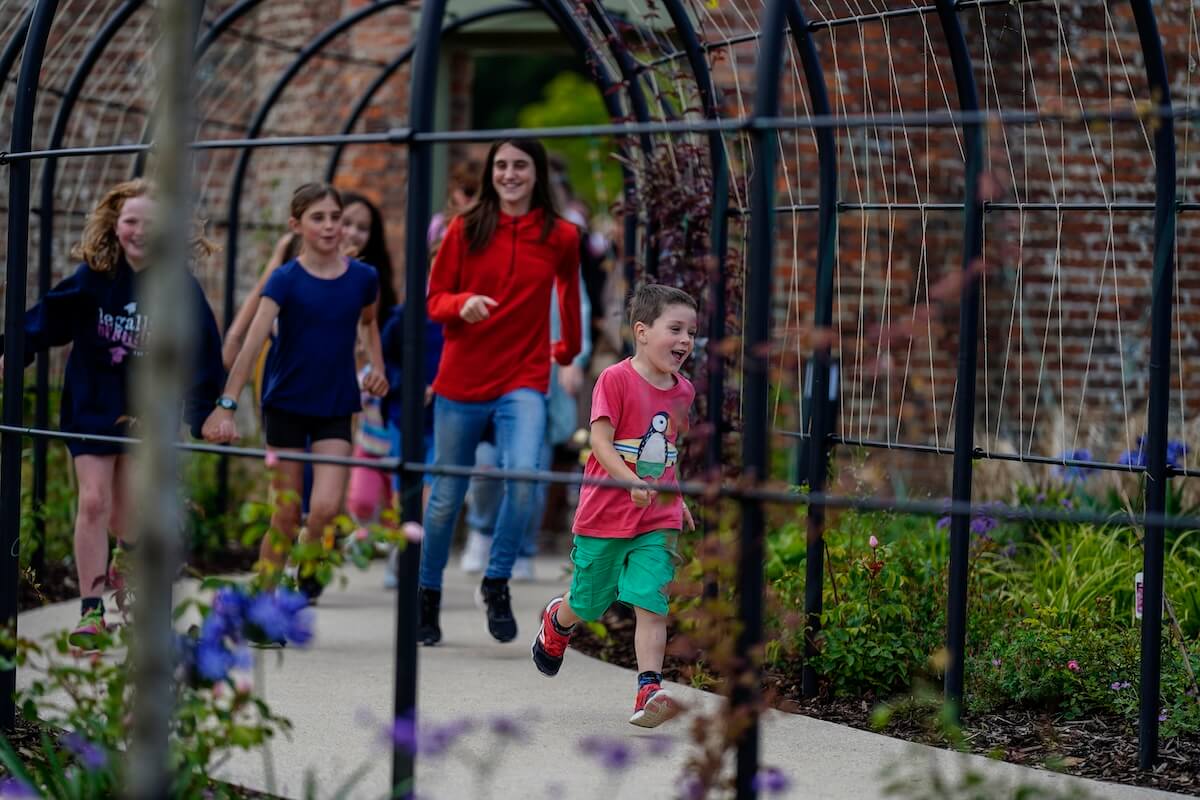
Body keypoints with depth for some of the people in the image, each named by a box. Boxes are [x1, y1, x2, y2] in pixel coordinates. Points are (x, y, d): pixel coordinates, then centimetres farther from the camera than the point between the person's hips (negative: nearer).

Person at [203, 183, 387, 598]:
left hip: (335, 408, 2)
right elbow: (252, 343, -20)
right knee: (286, 516, 1)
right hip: (286, 405, -2)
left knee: (326, 508, -15)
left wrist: (377, 365, 6)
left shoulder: (362, 277, 0)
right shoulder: (285, 279, -10)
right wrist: (227, 405, -30)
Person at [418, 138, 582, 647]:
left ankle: (497, 582, -6)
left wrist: (568, 349, 35)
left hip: (523, 380, -1)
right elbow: (434, 299, 3)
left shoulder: (560, 236, 3)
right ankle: (428, 595, 27)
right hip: (461, 379, 1)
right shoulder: (465, 230, 0)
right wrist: (462, 305, -18)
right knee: (446, 496, 7)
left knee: (523, 474, -25)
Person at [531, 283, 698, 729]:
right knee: (588, 604, 13)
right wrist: (633, 483, -31)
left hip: (658, 521, 4)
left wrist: (678, 502, 19)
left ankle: (649, 692, -14)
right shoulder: (616, 380, -12)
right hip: (604, 516, -4)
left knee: (652, 605, -10)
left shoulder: (683, 391, 7)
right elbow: (601, 442, -19)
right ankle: (556, 622, 47)